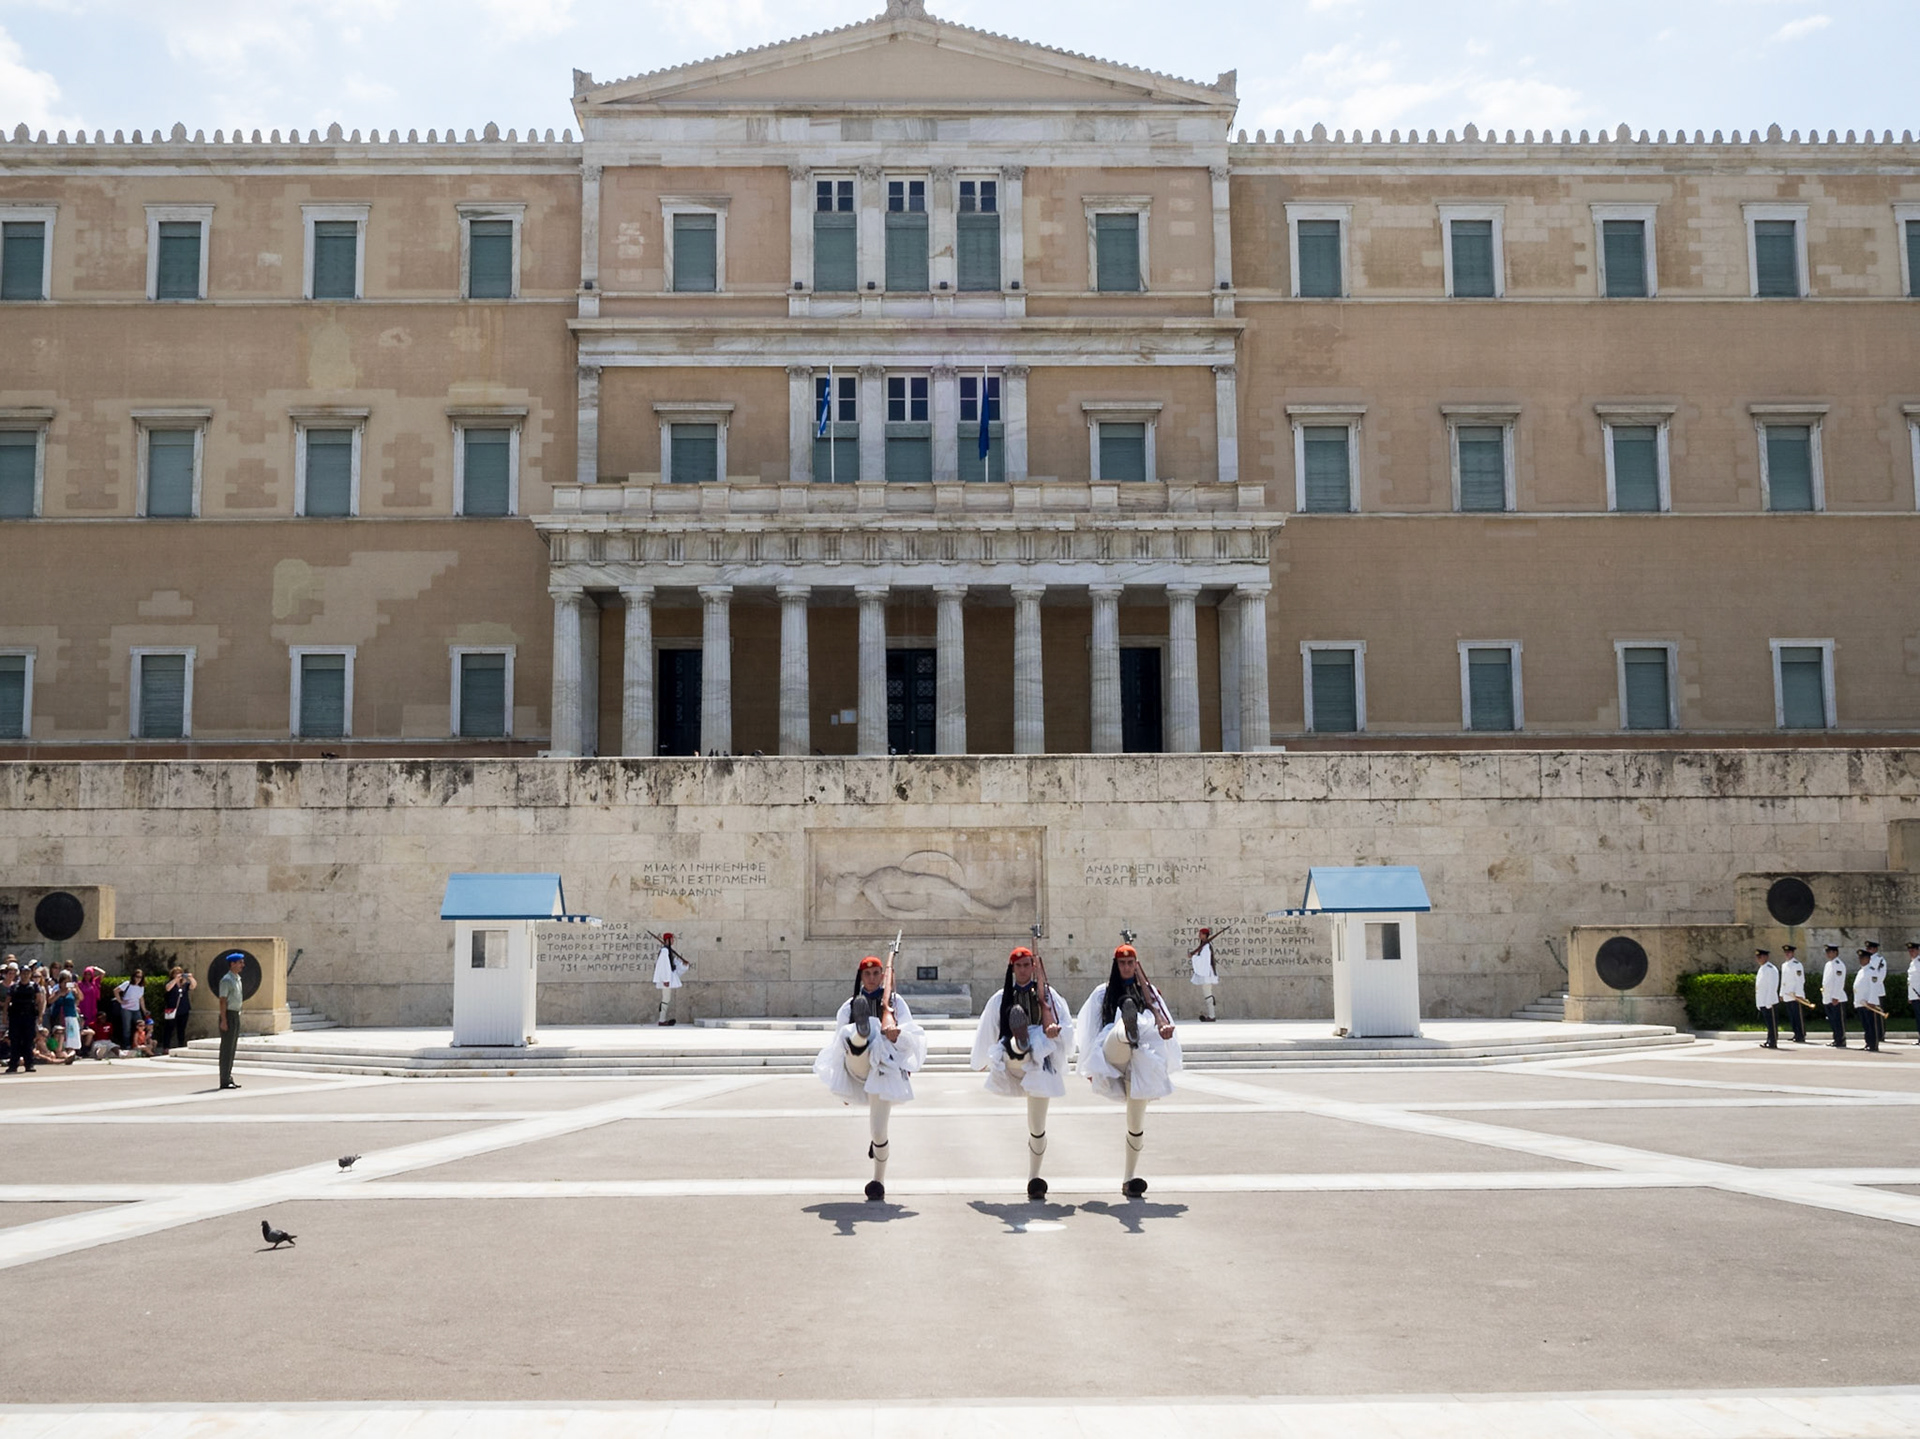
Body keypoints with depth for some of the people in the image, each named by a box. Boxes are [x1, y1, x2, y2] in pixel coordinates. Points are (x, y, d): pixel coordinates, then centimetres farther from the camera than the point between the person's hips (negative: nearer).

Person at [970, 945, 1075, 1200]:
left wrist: (1055, 1031, -22)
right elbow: (987, 1033, 18)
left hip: (1040, 1063, 1)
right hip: (1012, 1062, -1)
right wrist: (984, 1061, 24)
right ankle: (1019, 1045, -67)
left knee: (1037, 1127, 3)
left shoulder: (1048, 994, 8)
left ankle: (1034, 1178, 17)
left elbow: (1067, 1027, 0)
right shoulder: (1001, 999, 9)